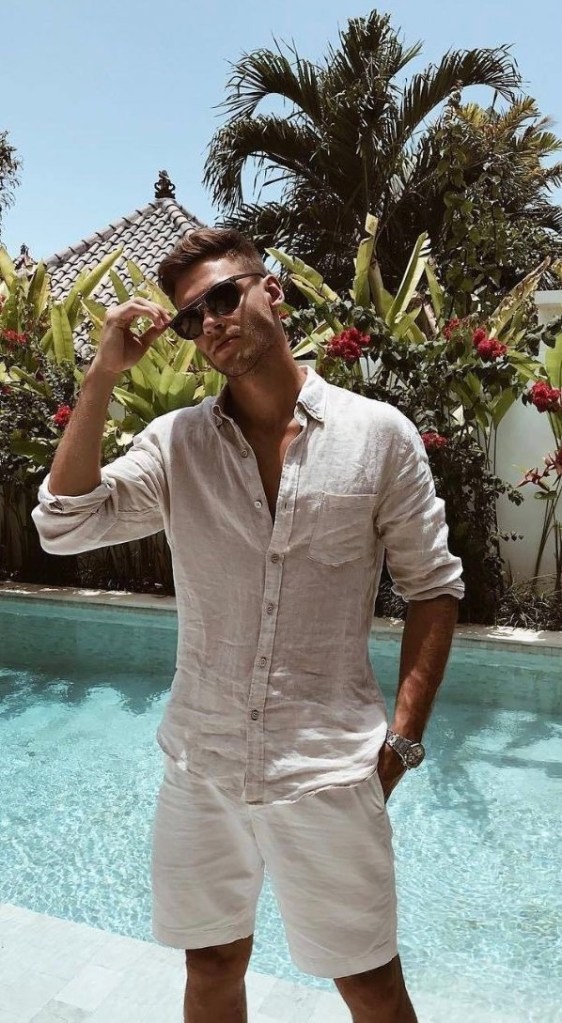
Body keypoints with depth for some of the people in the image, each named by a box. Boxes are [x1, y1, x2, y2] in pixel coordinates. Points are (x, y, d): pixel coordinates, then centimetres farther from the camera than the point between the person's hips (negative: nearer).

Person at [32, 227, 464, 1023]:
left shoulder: (380, 433, -6)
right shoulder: (175, 441, 1)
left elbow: (434, 590, -1)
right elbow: (63, 527, -9)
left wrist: (404, 736, -6)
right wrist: (104, 376, -11)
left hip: (329, 770, -2)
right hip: (200, 767, 3)